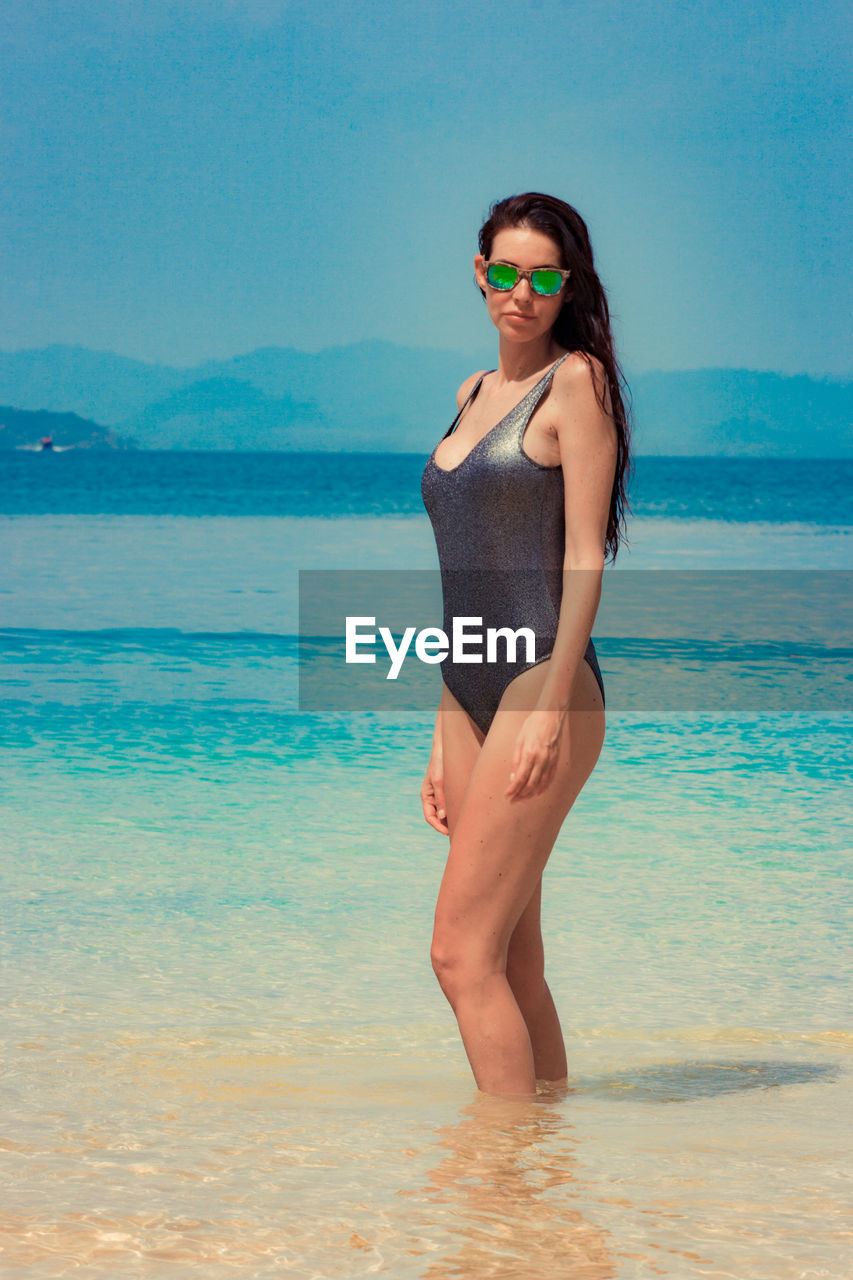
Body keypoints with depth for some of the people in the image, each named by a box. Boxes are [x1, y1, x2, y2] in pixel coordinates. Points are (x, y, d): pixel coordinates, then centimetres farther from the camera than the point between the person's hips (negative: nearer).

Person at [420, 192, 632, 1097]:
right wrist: (444, 736, 18)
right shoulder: (474, 394, 19)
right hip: (471, 692, 8)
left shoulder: (576, 381, -4)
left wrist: (552, 707, -19)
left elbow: (584, 556, -11)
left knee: (463, 953, -12)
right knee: (513, 965, 8)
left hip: (544, 684, -8)